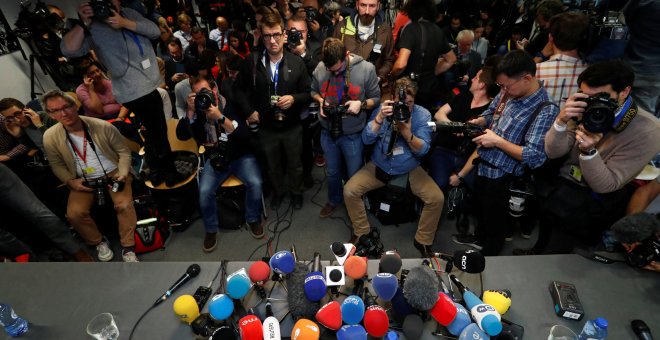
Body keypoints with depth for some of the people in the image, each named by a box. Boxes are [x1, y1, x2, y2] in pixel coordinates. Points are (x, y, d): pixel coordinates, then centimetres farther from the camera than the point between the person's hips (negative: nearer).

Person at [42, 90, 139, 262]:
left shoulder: (104, 127, -13)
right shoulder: (50, 137, -7)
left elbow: (124, 151, -2)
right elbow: (57, 164, 8)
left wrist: (123, 173, -16)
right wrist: (70, 181, -8)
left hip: (113, 173, -2)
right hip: (83, 181, 3)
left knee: (124, 205, -28)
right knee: (74, 213, -22)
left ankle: (128, 248, -10)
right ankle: (99, 242, 6)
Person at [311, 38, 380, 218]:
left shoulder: (366, 69, -17)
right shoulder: (320, 68, -10)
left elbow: (376, 98, -6)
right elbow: (313, 91, 8)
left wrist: (361, 104, -25)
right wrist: (321, 101, -13)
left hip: (353, 135, -2)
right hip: (328, 132, 3)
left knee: (354, 175, 16)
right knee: (332, 172, 23)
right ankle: (334, 200, 50)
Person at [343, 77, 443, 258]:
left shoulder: (423, 115, -9)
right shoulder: (382, 109, -7)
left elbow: (423, 150, -16)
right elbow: (366, 139, -16)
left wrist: (407, 133, -34)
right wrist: (379, 118, -31)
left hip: (410, 170, 0)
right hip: (379, 167, 1)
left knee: (437, 198, -19)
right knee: (349, 190, -17)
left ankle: (423, 240, 7)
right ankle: (361, 232, 8)